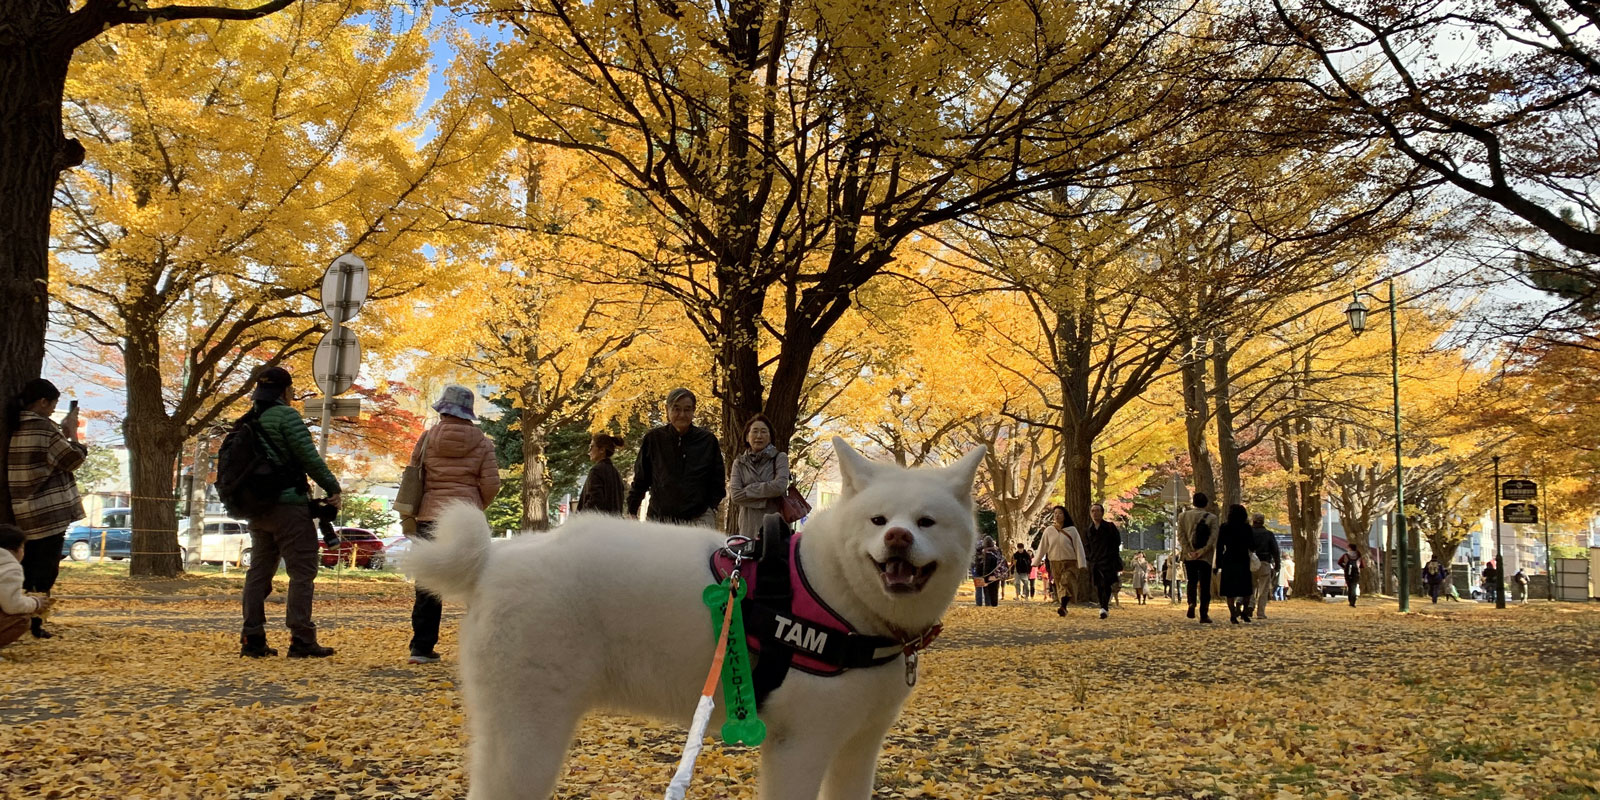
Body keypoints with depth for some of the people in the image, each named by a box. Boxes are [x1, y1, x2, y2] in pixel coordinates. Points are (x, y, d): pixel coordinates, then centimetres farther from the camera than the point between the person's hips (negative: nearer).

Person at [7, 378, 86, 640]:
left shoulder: (14, 427, 10)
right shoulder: (43, 427, -15)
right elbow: (73, 459, -9)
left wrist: (61, 432, 14)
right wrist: (72, 431, 3)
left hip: (24, 513, 8)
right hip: (50, 512, -8)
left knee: (27, 570, 16)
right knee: (45, 570, -2)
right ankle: (35, 623, -2)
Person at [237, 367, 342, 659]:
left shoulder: (247, 422, 14)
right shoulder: (285, 415, -10)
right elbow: (310, 457, -14)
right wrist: (333, 488, -6)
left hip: (257, 509, 8)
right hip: (289, 505, -8)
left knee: (259, 571, 12)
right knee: (302, 571, -4)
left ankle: (252, 640, 12)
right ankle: (302, 640, -7)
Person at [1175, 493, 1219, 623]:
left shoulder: (1183, 516, 3)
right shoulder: (1212, 518, -3)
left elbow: (1181, 535, -3)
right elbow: (1213, 537, -11)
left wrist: (1189, 551, -7)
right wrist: (1202, 551, -12)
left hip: (1189, 557, 2)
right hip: (1206, 557, -2)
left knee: (1192, 583, 16)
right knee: (1205, 585, 5)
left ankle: (1191, 603, -9)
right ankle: (1204, 614, 2)